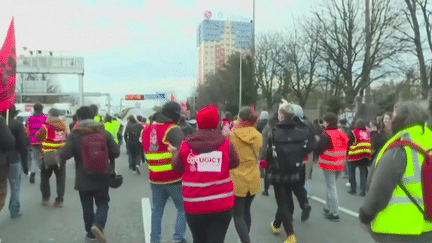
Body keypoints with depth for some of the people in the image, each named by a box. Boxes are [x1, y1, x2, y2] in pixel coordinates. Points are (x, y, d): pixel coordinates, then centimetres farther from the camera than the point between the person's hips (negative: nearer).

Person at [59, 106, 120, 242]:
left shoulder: (74, 134, -8)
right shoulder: (104, 132, -2)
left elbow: (64, 155, -14)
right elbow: (116, 152, -2)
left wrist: (61, 151, 9)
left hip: (83, 179, -1)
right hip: (101, 177, 1)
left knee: (87, 207, 14)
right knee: (102, 203, 12)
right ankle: (97, 225, -12)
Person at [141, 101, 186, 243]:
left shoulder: (146, 130, 9)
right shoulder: (173, 130, -14)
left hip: (155, 179, 6)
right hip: (174, 178, -6)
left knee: (157, 209, 16)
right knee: (183, 208, 8)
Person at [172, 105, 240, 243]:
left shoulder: (186, 145, -4)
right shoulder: (225, 143, -5)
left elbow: (177, 167, 10)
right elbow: (234, 163, 9)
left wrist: (175, 153, 28)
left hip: (194, 205, 1)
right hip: (221, 204, -1)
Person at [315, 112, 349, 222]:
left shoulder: (326, 135, -16)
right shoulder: (342, 134, 8)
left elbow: (318, 149, -18)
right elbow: (346, 149, 14)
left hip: (328, 165, -7)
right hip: (340, 165, 7)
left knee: (331, 188, -1)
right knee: (332, 185, 20)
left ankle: (334, 213, 2)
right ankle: (329, 208, 31)